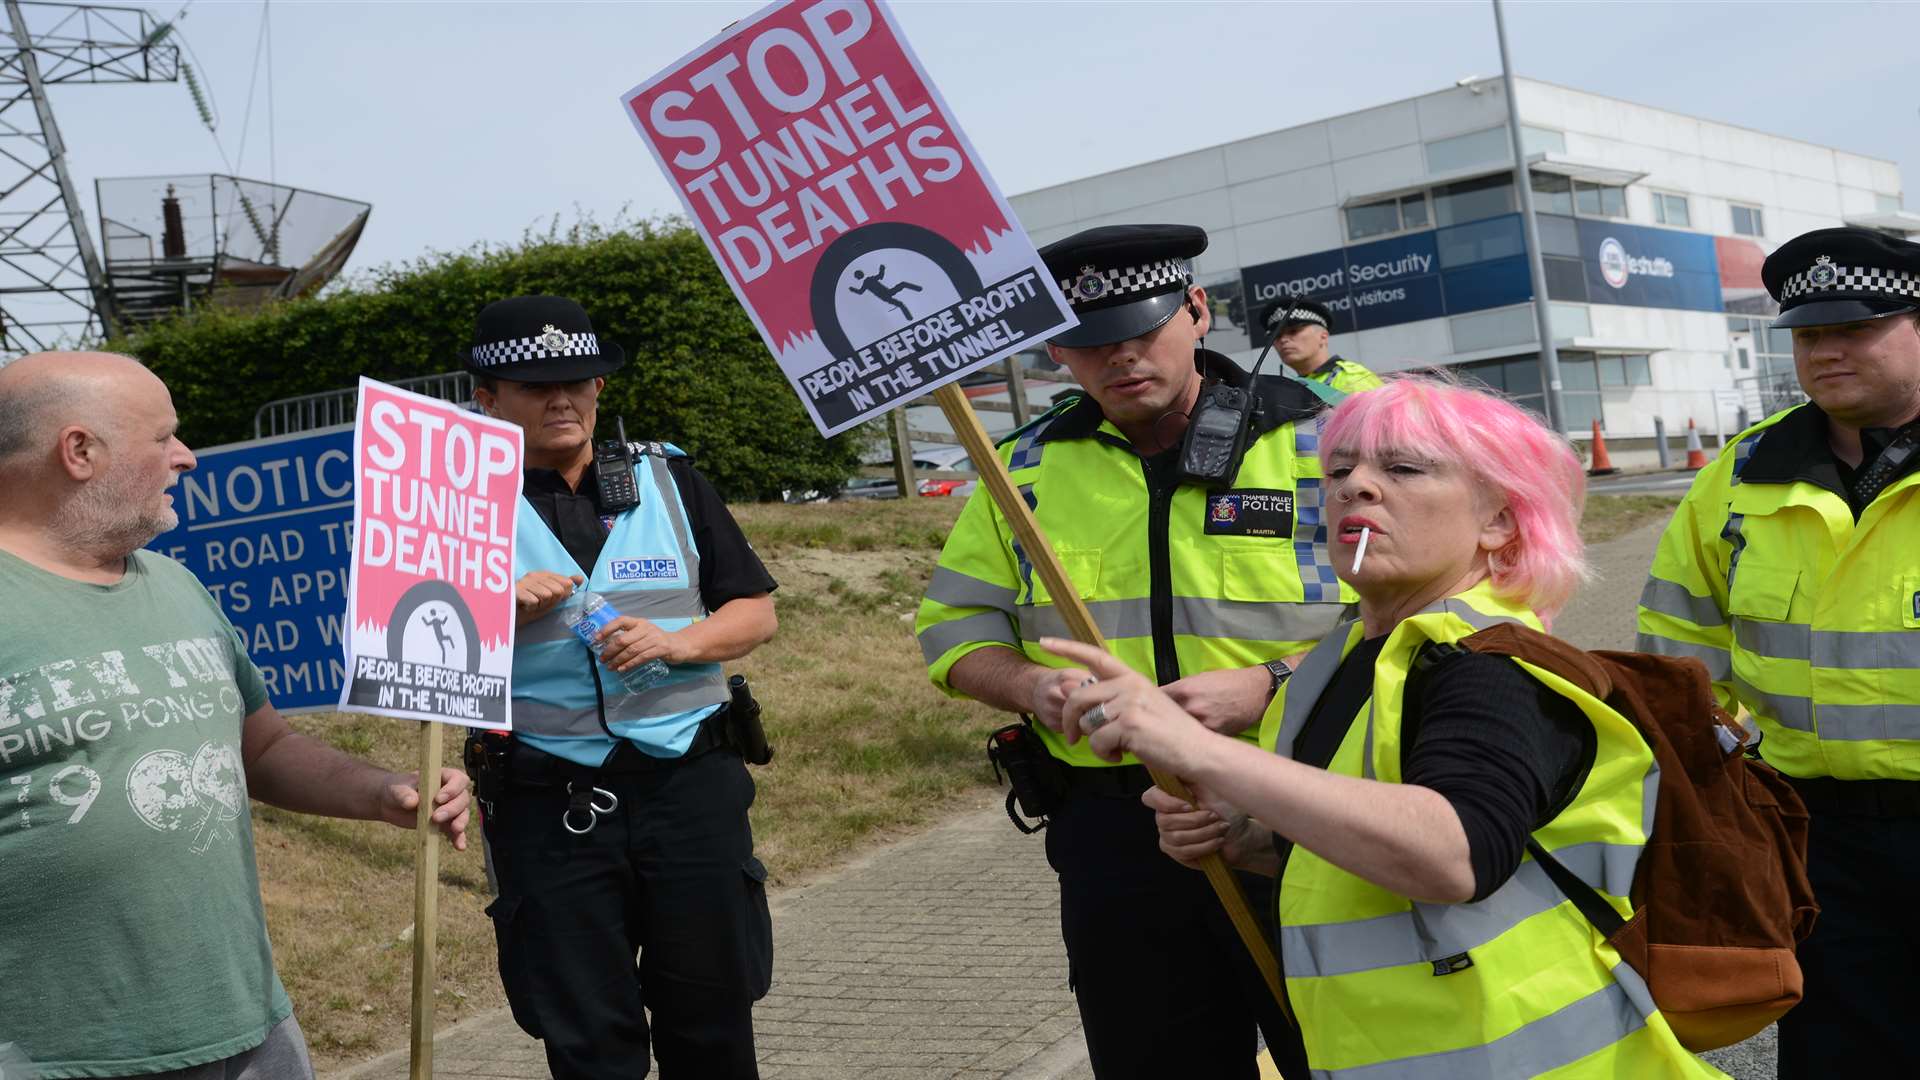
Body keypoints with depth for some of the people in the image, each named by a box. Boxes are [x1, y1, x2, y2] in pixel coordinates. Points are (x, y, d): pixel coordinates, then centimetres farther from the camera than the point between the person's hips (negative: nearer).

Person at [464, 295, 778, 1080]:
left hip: (691, 782, 2)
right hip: (549, 806, -1)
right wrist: (501, 617, -17)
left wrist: (676, 641, -11)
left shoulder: (666, 475, 7)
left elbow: (755, 612, 7)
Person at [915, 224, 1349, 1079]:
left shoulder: (1315, 439, -5)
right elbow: (957, 625, 11)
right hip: (1114, 837, 3)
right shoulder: (1026, 467, 7)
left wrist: (1268, 686, -21)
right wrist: (1032, 686, -10)